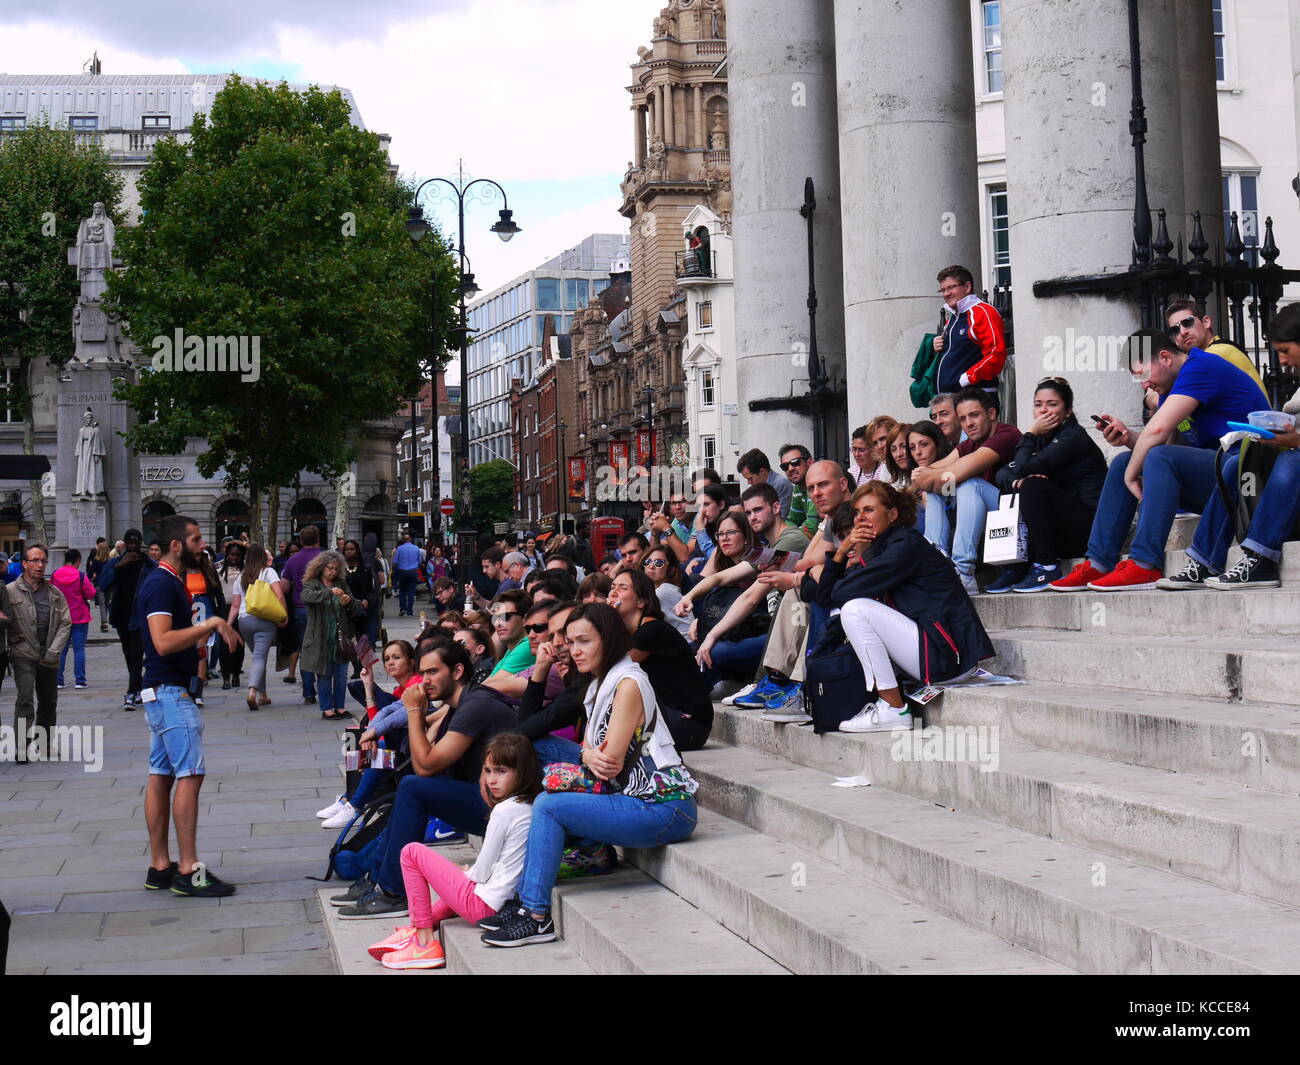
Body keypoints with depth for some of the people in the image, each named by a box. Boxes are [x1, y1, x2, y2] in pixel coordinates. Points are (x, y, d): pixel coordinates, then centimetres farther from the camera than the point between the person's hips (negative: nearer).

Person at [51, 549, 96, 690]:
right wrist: (91, 584, 10)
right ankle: (80, 680, -1)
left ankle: (58, 680, 8)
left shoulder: (54, 575, -1)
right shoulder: (81, 576, -12)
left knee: (61, 649, 9)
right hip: (80, 617, -3)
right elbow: (91, 595, -8)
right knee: (79, 648, 1)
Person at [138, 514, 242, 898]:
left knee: (161, 776, 10)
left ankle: (160, 866, 15)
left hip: (167, 691, 11)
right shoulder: (161, 584, -15)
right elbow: (163, 642, -26)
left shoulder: (170, 582, 17)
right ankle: (188, 871, -9)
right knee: (189, 775, -10)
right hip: (170, 692, -11)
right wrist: (210, 624, -22)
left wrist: (204, 635, 13)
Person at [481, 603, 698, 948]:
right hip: (637, 799, 10)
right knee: (544, 802, 6)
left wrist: (597, 759, 5)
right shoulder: (601, 683, 18)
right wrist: (590, 755, -10)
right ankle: (524, 903, 5)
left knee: (549, 806, -17)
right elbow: (588, 746, 14)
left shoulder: (628, 683, -14)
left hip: (665, 808, -10)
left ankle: (536, 916, -14)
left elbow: (612, 762, -17)